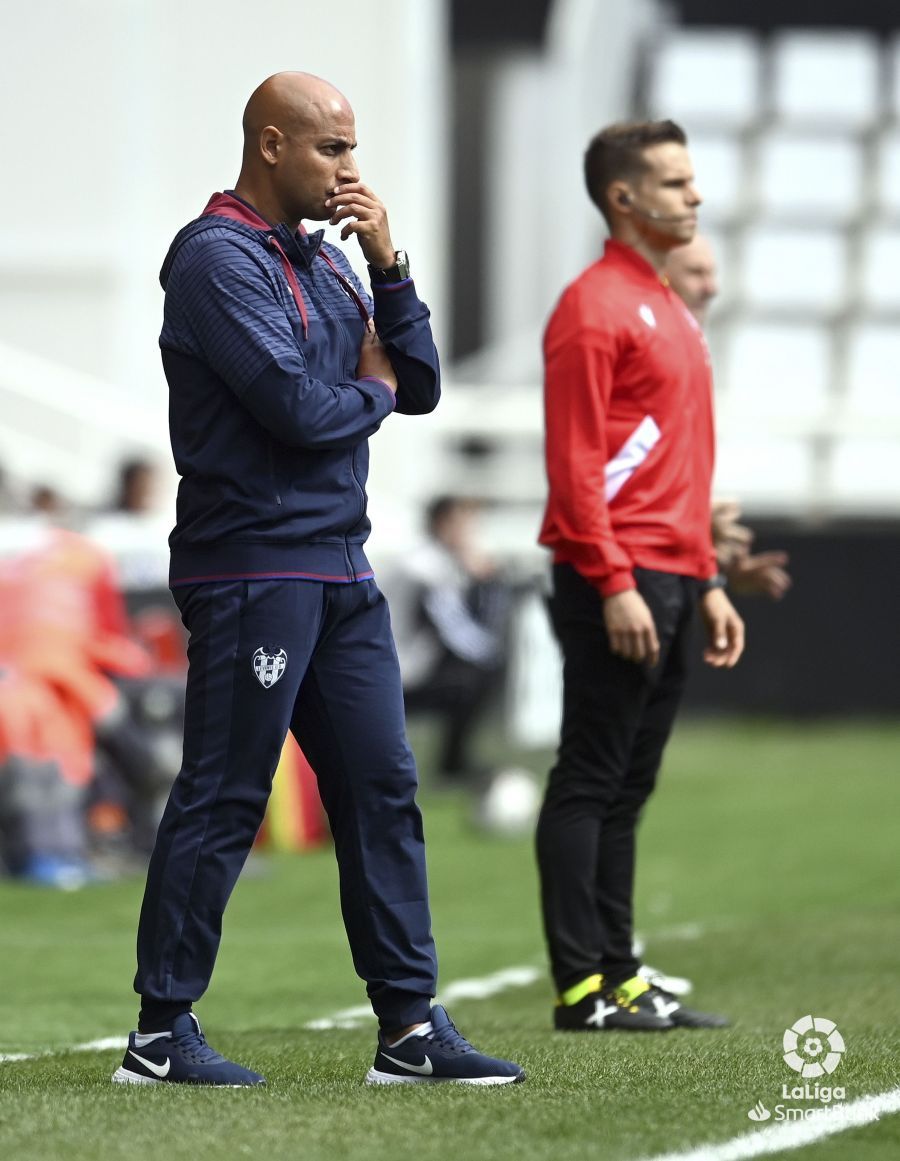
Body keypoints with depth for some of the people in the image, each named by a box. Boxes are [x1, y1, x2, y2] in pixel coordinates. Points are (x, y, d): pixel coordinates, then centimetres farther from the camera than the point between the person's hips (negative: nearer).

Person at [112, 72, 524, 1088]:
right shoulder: (219, 260, -11)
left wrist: (389, 267, 1)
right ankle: (161, 1033, 2)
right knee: (222, 801, -5)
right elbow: (296, 405, -21)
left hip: (340, 568, 9)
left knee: (383, 792, 7)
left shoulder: (324, 261, 17)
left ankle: (410, 1027, 11)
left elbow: (419, 386, 13)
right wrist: (371, 391, 0)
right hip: (253, 572, -9)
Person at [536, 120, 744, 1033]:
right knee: (592, 782, -6)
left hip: (670, 580, 9)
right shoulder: (595, 306, -9)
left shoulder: (670, 308, 20)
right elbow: (573, 462, -15)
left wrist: (707, 582, 19)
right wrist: (615, 585, -20)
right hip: (618, 582, -9)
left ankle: (619, 979, 14)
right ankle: (583, 988, -6)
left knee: (627, 788, 11)